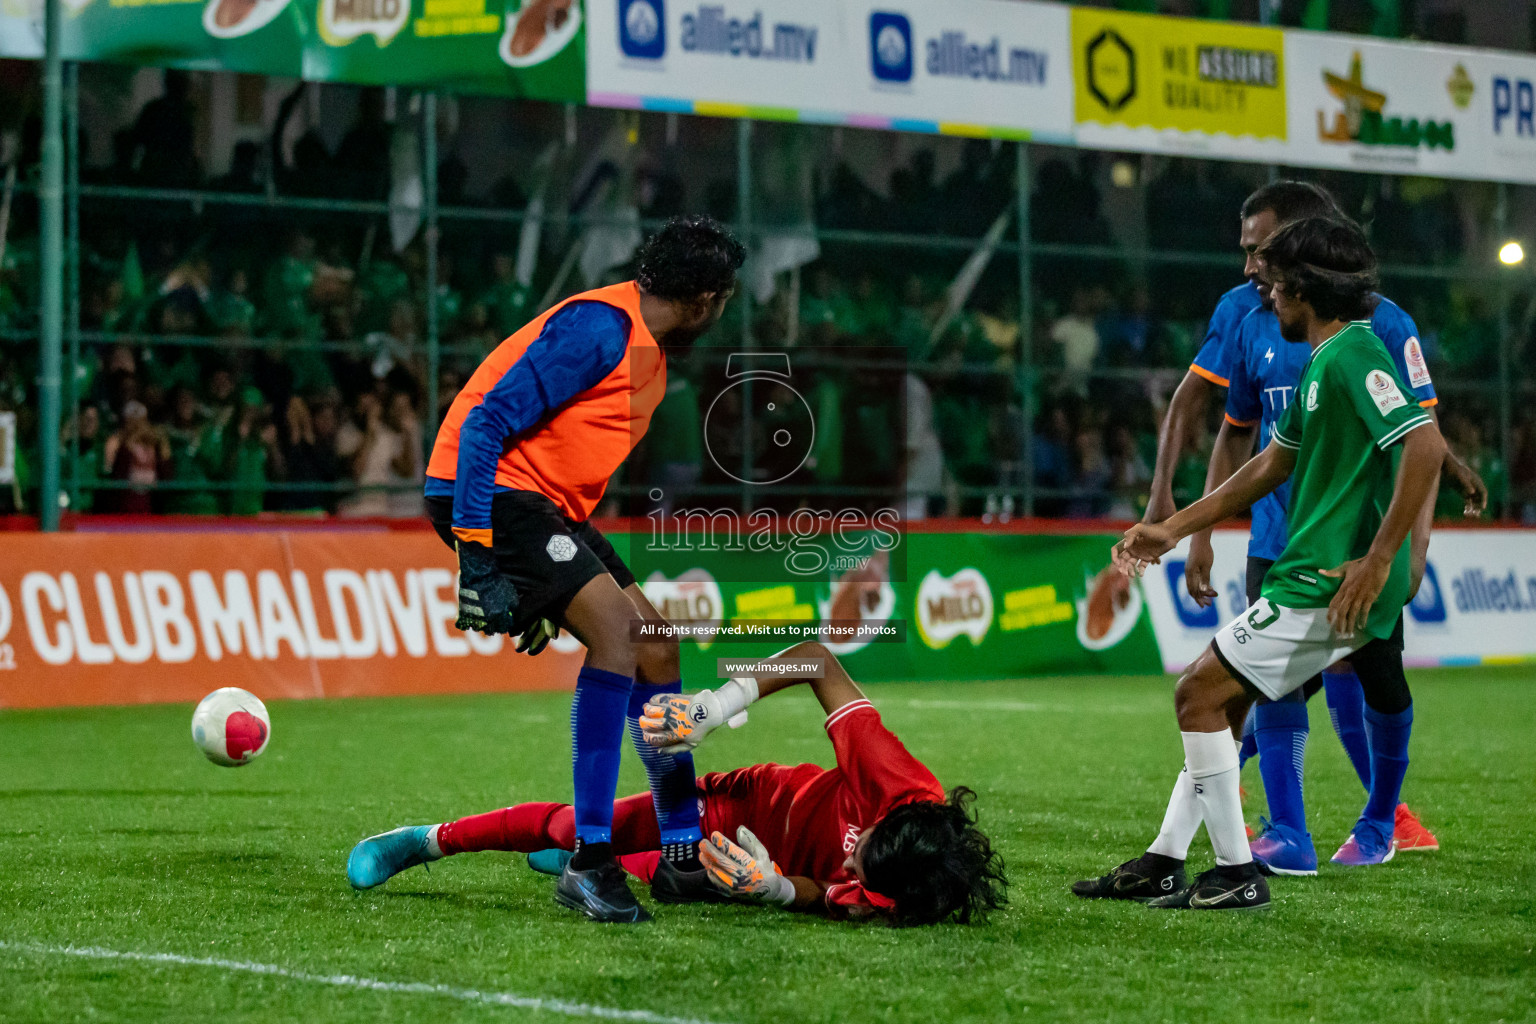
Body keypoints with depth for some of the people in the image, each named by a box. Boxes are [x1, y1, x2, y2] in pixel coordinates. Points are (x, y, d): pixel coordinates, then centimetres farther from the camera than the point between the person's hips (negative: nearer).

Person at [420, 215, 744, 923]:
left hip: (546, 506, 10)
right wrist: (476, 557, -27)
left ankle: (684, 854, 15)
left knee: (656, 649, 6)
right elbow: (486, 422, -23)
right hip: (486, 491, -10)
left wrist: (544, 589, 20)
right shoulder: (599, 329, -17)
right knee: (616, 628, -23)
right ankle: (589, 862, -22)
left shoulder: (649, 356, 14)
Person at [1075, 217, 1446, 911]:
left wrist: (1376, 561, -26)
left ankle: (1237, 874, -3)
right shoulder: (1324, 359, 17)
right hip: (1308, 576, 10)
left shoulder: (1353, 353, -15)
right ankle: (1165, 863, 22)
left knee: (1200, 691, -7)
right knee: (1218, 700, 16)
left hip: (1330, 586, -10)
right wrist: (1171, 530, 27)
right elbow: (1272, 465, 27)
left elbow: (1426, 446, -27)